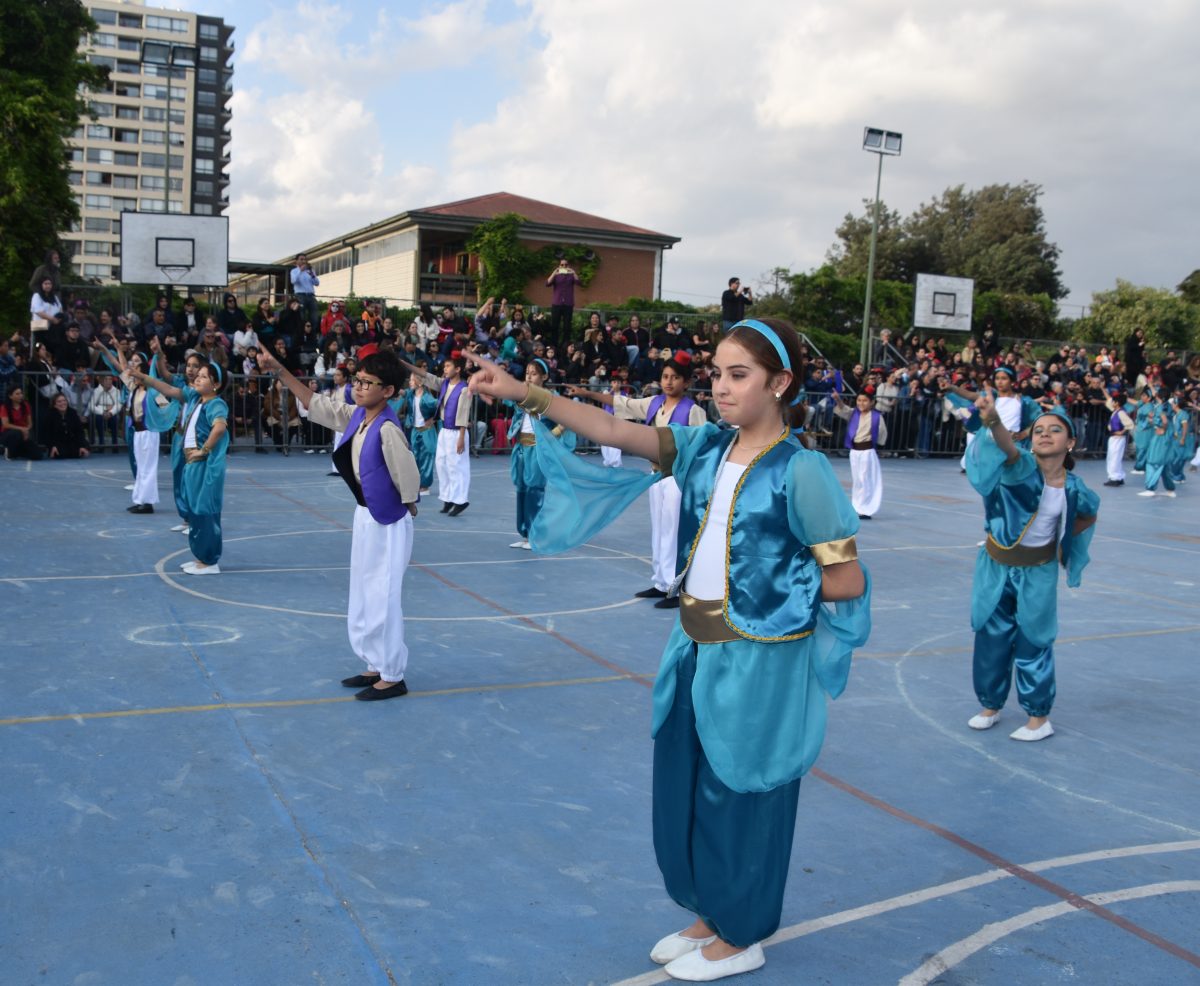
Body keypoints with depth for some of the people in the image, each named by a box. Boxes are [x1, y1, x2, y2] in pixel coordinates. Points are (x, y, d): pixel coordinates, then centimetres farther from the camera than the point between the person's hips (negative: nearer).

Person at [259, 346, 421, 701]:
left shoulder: (388, 429, -24)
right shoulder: (355, 416, 1)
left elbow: (408, 479, -20)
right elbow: (315, 403, 10)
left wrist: (407, 509, -3)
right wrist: (280, 371, 4)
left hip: (388, 523, -9)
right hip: (365, 516, 9)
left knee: (383, 598, -1)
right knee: (363, 598, 17)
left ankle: (393, 677, 12)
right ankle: (377, 666, 30)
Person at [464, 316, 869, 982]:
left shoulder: (800, 471, -16)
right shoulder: (706, 448, 1)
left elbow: (848, 582, -14)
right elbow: (616, 432, -6)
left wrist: (774, 587, -6)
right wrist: (527, 395, -14)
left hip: (758, 661, -6)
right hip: (695, 647, 7)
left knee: (740, 794, 10)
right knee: (685, 789, 18)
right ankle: (711, 915, 41)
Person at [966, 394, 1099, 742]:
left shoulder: (1074, 488, -9)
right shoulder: (1022, 467, -17)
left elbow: (1089, 515, 15)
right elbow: (1007, 447, -43)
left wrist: (1062, 540, 4)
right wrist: (993, 420, -63)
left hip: (1038, 572, 0)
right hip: (997, 566, 0)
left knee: (1033, 642, 7)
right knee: (992, 638, 11)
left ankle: (1039, 716, 22)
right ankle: (990, 705, 30)